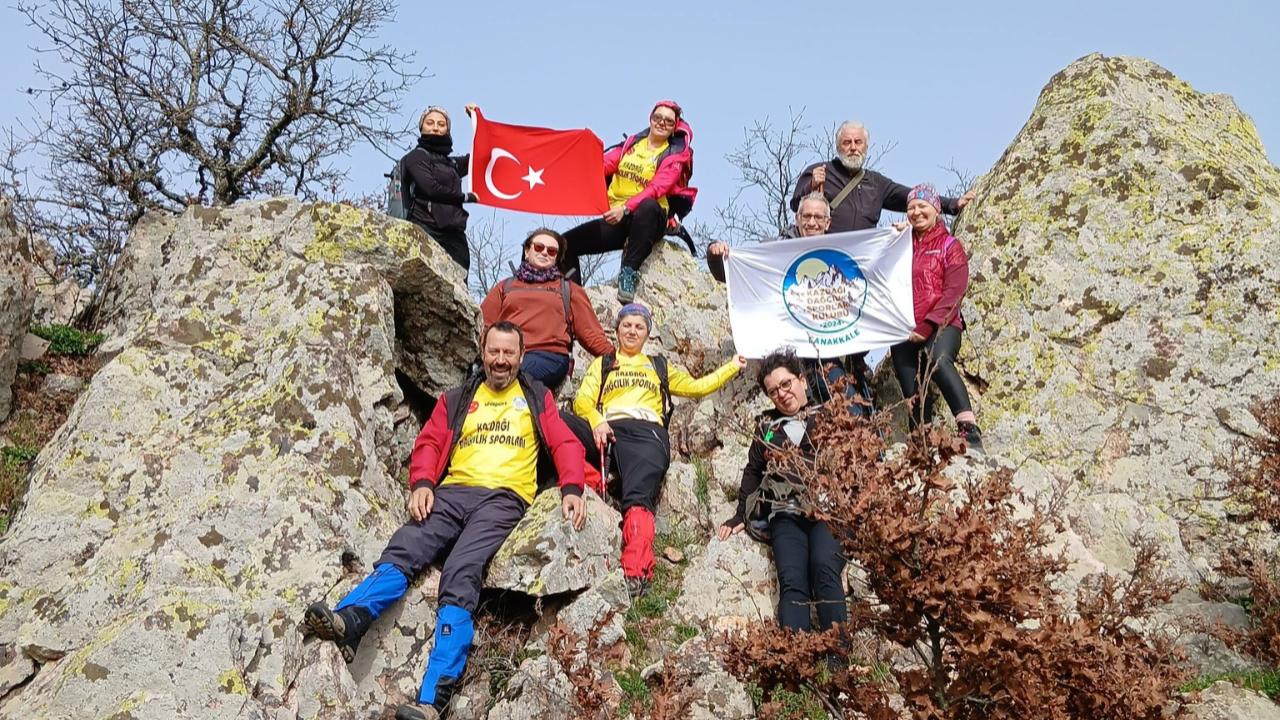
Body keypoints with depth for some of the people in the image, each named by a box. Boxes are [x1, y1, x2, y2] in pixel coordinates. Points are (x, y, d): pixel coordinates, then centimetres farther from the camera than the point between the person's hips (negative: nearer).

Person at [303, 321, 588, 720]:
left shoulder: (536, 398, 19)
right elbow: (429, 443, 16)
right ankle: (348, 620, -49)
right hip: (452, 492, 4)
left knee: (460, 575, -28)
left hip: (503, 498, -4)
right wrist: (422, 483, -5)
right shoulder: (457, 399, 25)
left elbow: (564, 444, 10)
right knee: (402, 551, -26)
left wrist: (571, 488, -9)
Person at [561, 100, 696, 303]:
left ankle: (629, 272, -36)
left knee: (649, 206, -40)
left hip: (647, 220, -5)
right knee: (567, 243, -7)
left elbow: (656, 189, -15)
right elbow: (606, 164, 3)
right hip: (615, 219, 5)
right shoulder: (632, 143, 16)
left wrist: (625, 208, -30)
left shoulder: (675, 155, 2)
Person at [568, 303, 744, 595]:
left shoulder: (659, 366, 36)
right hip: (605, 430, 1)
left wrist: (732, 367, 33)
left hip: (646, 432, -1)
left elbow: (696, 387, 36)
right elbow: (583, 400, 14)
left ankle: (636, 572, -49)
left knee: (638, 498, -32)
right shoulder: (602, 364, 30)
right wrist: (596, 421, -8)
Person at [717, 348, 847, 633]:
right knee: (792, 581, -23)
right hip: (785, 515, 2)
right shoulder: (767, 425, 24)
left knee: (825, 569, -30)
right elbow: (753, 471, 27)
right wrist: (741, 516, 19)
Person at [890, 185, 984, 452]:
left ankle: (970, 430, -42)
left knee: (938, 359, -35)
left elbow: (954, 292, -3)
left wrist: (927, 325, -14)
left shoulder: (950, 246, 9)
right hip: (905, 332, 4)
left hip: (942, 325, -4)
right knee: (912, 395, -7)